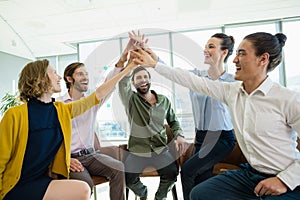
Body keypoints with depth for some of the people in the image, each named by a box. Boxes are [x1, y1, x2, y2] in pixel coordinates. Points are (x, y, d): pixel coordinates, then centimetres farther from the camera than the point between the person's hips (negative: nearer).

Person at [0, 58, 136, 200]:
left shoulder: (62, 110, 3)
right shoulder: (15, 115, -16)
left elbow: (98, 95, 6)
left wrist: (128, 69, 9)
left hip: (43, 180, 6)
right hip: (17, 188, -6)